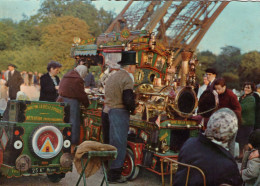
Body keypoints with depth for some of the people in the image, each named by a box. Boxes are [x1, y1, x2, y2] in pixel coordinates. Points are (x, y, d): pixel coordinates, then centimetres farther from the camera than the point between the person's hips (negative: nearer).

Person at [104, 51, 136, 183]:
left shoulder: (113, 77, 19)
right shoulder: (126, 78, -11)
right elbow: (128, 99, -21)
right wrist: (133, 109, -2)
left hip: (109, 111, 9)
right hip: (120, 113, -9)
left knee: (113, 143, 17)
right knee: (119, 144, -5)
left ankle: (108, 170, 26)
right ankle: (114, 175, -2)